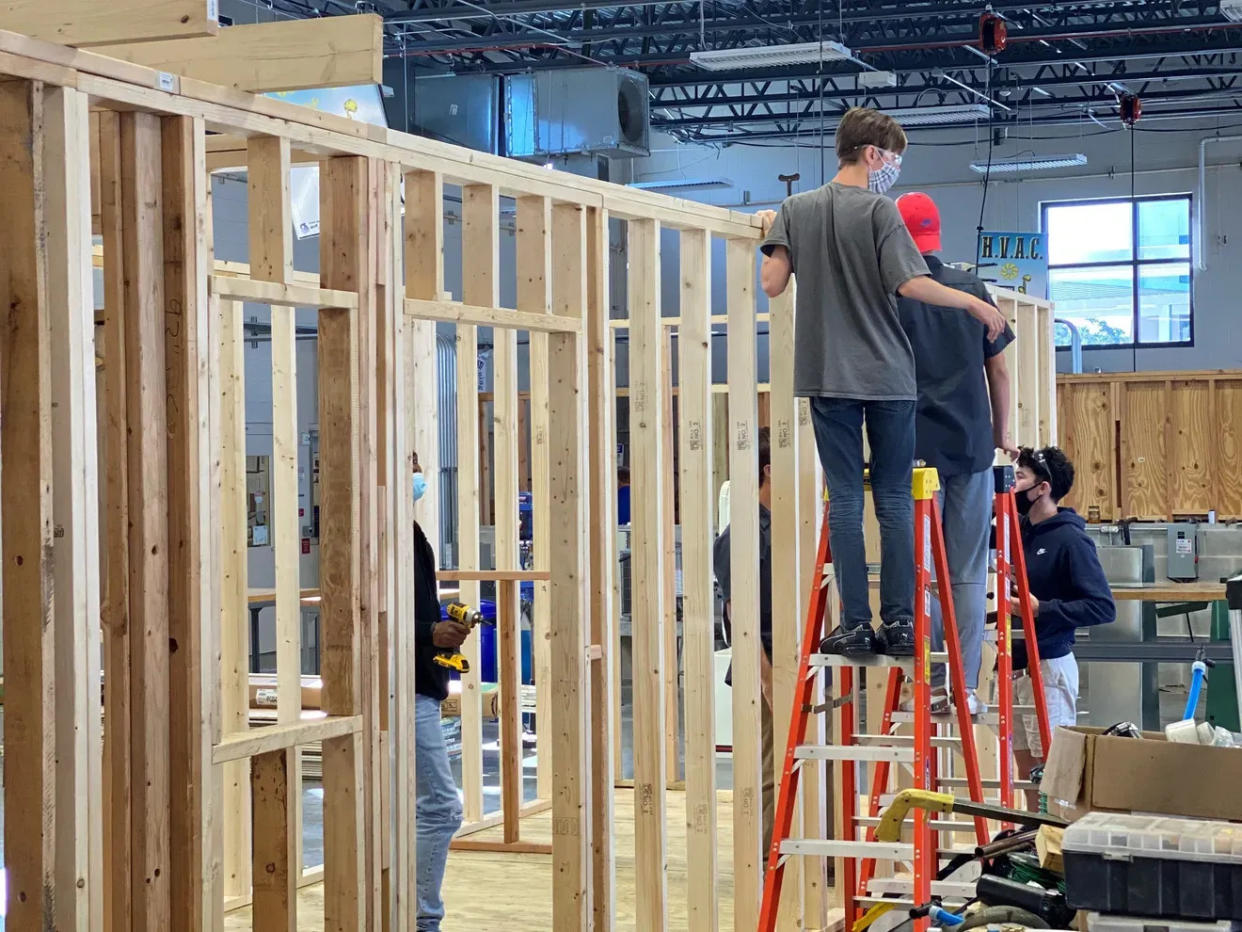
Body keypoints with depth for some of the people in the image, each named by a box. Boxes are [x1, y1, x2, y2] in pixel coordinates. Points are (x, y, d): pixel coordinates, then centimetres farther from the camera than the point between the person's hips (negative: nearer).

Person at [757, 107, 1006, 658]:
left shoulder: (796, 210, 5)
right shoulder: (879, 211, -6)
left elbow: (771, 284, -1)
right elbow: (911, 284, -16)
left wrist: (771, 235, 17)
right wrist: (975, 303, -4)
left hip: (828, 376, 3)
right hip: (887, 375, -2)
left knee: (844, 498, 4)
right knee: (894, 499, 5)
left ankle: (856, 625, 1)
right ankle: (899, 623, 4)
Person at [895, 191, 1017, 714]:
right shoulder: (973, 290, 8)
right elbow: (997, 369, 11)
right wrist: (1001, 434, 20)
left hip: (917, 449, -3)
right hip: (973, 446, 3)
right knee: (968, 574, 5)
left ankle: (934, 685, 1)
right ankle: (967, 687, 5)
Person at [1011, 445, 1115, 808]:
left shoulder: (1069, 540, -13)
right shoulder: (1019, 530, 9)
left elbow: (1103, 607, -17)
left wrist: (1042, 609, -22)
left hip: (1048, 666, -8)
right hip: (1016, 665, 8)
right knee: (1027, 769, 12)